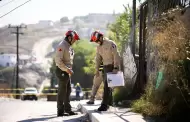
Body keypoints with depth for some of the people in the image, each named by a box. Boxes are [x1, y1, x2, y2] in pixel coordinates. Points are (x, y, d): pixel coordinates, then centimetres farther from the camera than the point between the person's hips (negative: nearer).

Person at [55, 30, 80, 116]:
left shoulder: (68, 46, 15)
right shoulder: (62, 46, -16)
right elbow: (58, 60, -23)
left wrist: (69, 70, 12)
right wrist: (67, 70, -23)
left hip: (67, 71, 10)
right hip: (62, 71, -10)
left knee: (68, 91, 12)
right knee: (62, 91, -5)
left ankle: (67, 110, 19)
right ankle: (60, 111, 0)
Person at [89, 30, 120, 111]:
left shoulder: (110, 44, -13)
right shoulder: (99, 48, 11)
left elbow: (116, 56, -16)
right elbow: (98, 59, 16)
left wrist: (115, 68, -21)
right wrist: (97, 70, 10)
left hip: (112, 66, -8)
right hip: (106, 67, 8)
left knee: (107, 85, -13)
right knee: (107, 85, 12)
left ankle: (105, 104, -15)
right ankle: (109, 102, 23)